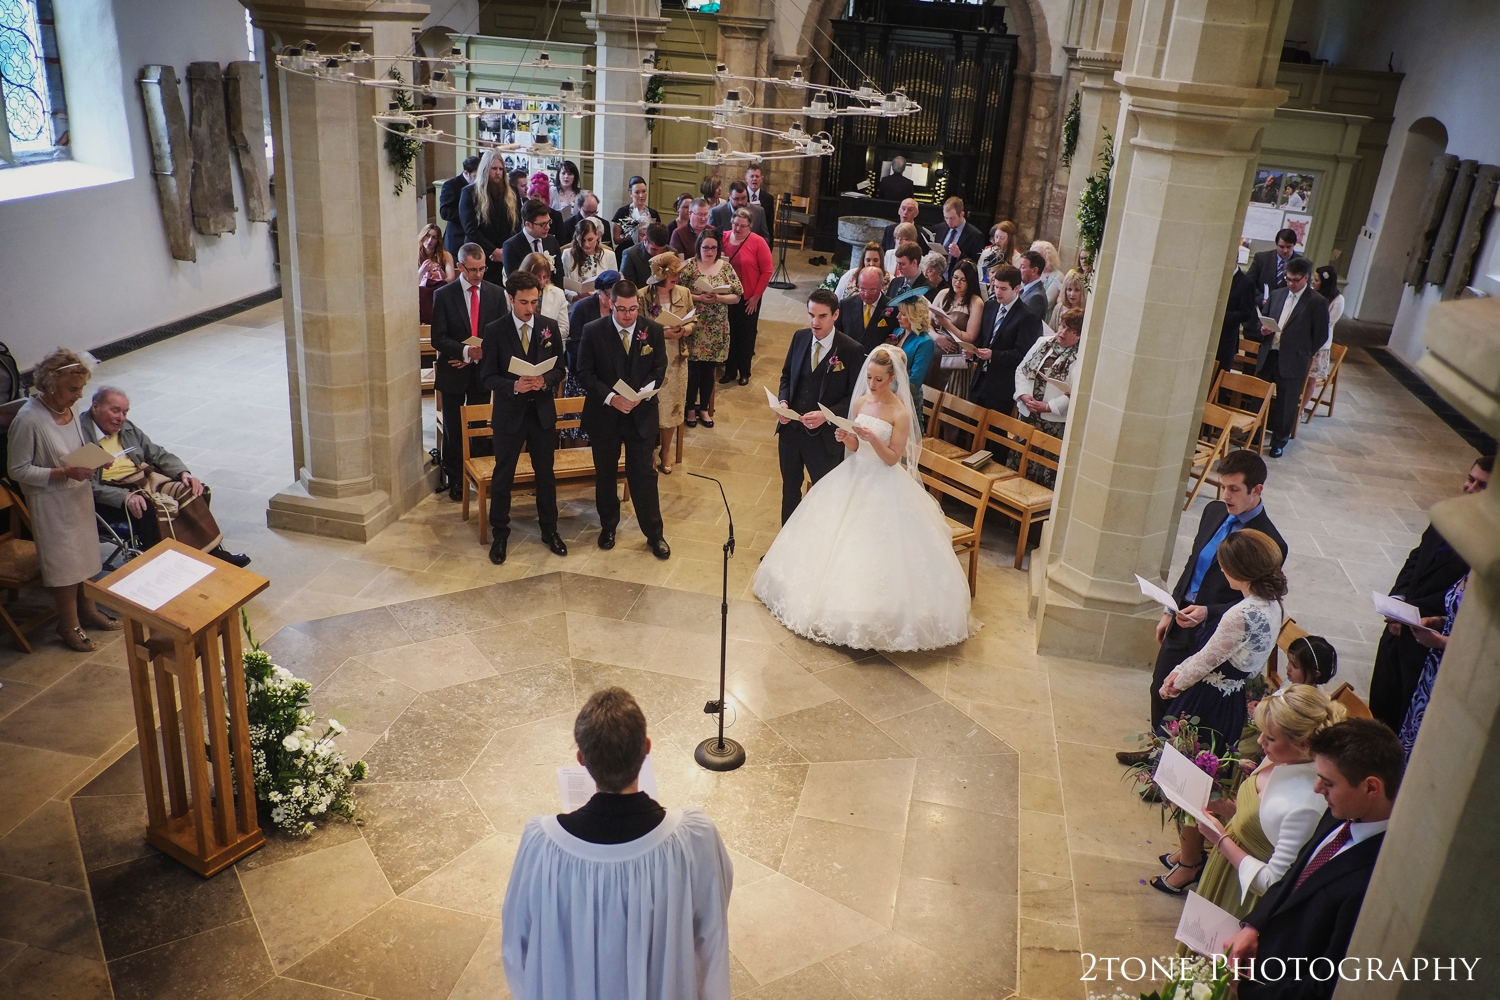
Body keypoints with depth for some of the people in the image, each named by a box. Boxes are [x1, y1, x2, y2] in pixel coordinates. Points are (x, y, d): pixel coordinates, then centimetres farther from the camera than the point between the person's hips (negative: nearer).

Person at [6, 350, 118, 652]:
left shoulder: (69, 409, -1)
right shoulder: (28, 420, -24)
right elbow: (18, 470, -19)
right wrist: (64, 473, -26)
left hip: (80, 495, 7)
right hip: (51, 503, -7)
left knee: (87, 554, 19)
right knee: (64, 563, 5)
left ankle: (88, 611, 38)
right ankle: (69, 626, 21)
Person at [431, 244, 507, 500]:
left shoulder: (496, 293, 1)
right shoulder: (443, 295, -6)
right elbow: (438, 338, -9)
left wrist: (483, 353, -11)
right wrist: (465, 351, -24)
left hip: (483, 371, 2)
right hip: (453, 372, -1)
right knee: (453, 431, 6)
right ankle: (455, 482, 17)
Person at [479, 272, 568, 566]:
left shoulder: (550, 327, -1)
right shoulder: (495, 331, -8)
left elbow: (561, 368, 4)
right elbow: (487, 376, -6)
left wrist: (545, 381, -17)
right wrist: (514, 386, -24)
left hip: (543, 412, 2)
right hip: (509, 413, -2)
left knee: (546, 474, 13)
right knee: (502, 476, 7)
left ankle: (549, 530, 29)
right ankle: (499, 535, 21)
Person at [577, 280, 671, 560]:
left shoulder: (653, 331, -5)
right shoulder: (593, 331, -9)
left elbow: (659, 370, 0)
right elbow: (584, 373, -8)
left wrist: (641, 394, -18)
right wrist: (611, 398, -21)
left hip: (641, 414, 0)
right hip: (604, 414, 0)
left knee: (644, 475, 3)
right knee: (605, 475, 15)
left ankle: (654, 534, 16)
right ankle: (608, 526, 34)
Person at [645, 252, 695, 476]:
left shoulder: (684, 293, -1)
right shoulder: (643, 296, -13)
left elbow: (693, 321, 10)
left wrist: (686, 329, -12)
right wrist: (662, 333, -21)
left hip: (676, 360, 4)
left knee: (672, 407, 11)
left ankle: (666, 451, 31)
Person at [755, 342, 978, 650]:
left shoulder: (901, 413, -16)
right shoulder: (860, 402, 2)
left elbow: (893, 458, -13)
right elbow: (854, 448, 7)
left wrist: (873, 438, -28)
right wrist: (845, 437, -15)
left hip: (884, 486, -6)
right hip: (855, 478, 6)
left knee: (876, 551, -5)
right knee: (834, 541, 9)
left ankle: (876, 614, 9)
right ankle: (833, 597, 26)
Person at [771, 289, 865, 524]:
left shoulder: (852, 350, -15)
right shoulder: (800, 337, -1)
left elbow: (854, 397, -12)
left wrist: (826, 415, -26)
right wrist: (783, 401, -7)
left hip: (824, 435, -5)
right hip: (790, 428, 5)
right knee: (790, 488, 22)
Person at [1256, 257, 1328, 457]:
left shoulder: (1317, 303, -6)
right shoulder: (1277, 294, 9)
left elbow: (1321, 335, -4)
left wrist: (1304, 353, -4)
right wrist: (1263, 329, -2)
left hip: (1292, 361, -4)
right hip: (1268, 356, 4)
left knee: (1286, 403, 5)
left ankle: (1279, 441, 19)